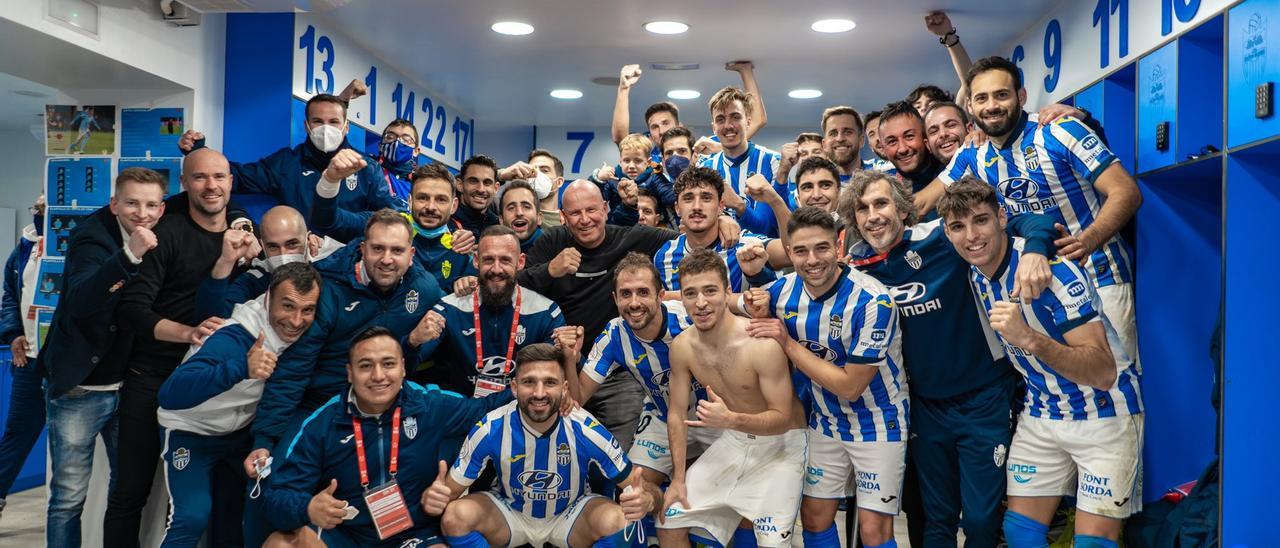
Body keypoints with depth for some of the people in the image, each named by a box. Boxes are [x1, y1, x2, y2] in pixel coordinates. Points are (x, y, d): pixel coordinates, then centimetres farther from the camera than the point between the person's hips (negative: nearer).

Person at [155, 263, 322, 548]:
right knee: (193, 517, -19)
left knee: (232, 514, 13)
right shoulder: (237, 336, -36)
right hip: (192, 431, -6)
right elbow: (170, 394, -46)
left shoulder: (302, 332, -17)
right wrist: (242, 368, -58)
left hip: (240, 432, 6)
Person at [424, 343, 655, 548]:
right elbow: (451, 489, -14)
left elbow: (639, 486, -18)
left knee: (617, 520, -32)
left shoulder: (586, 431, -25)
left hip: (570, 515, -1)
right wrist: (432, 498, -39)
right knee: (455, 517, -28)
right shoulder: (489, 429, -23)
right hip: (511, 514, 1)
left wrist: (645, 500, -43)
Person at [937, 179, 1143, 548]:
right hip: (1040, 416, 6)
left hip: (1104, 412, -6)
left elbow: (1103, 373, -33)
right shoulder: (976, 276, -3)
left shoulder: (1052, 268, -26)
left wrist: (1030, 339, -44)